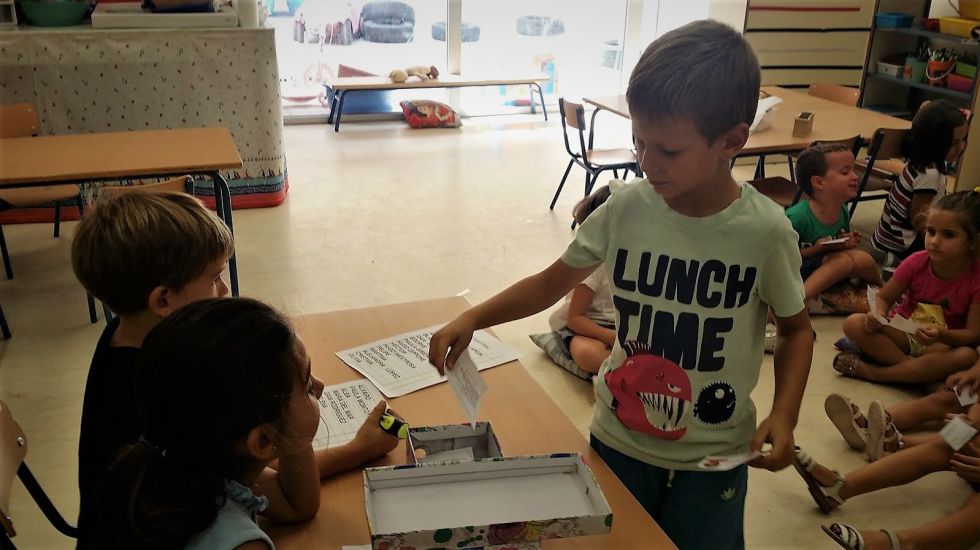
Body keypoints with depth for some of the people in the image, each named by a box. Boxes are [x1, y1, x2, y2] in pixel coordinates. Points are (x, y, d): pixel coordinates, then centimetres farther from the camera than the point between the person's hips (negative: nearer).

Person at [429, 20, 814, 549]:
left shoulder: (765, 231, -17)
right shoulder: (626, 208, -13)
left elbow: (796, 328, -1)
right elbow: (553, 282, -1)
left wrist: (784, 415, -16)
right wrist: (473, 317, -13)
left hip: (713, 459, -2)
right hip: (618, 441, 2)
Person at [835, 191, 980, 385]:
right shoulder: (917, 262, -10)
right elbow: (884, 298, 1)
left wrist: (942, 336, -38)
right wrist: (878, 316, -23)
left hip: (944, 343, -2)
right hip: (903, 333, 2)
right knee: (853, 323, -22)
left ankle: (872, 371, -32)